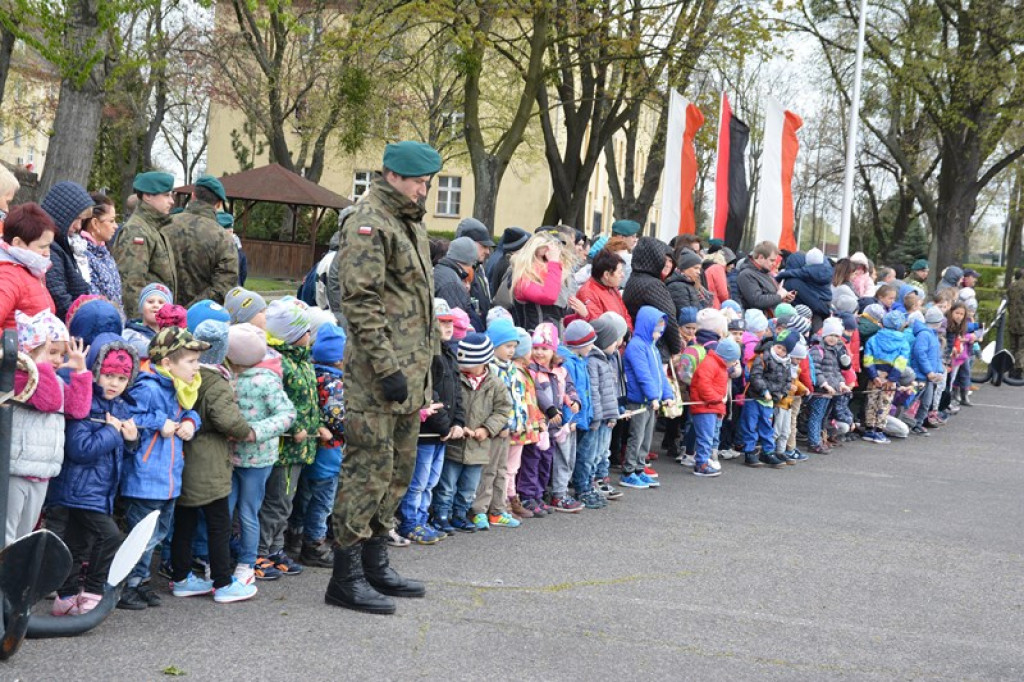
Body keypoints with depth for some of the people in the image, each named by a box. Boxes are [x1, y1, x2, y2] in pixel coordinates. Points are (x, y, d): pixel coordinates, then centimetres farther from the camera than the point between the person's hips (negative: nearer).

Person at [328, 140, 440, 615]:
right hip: (377, 375, -10)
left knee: (399, 469, 15)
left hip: (410, 371, 10)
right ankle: (347, 576, 0)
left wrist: (425, 363, 23)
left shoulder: (411, 224, 19)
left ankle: (375, 562, 26)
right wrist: (387, 367, -22)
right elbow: (360, 303, -19)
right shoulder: (369, 224, -12)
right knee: (369, 468, -6)